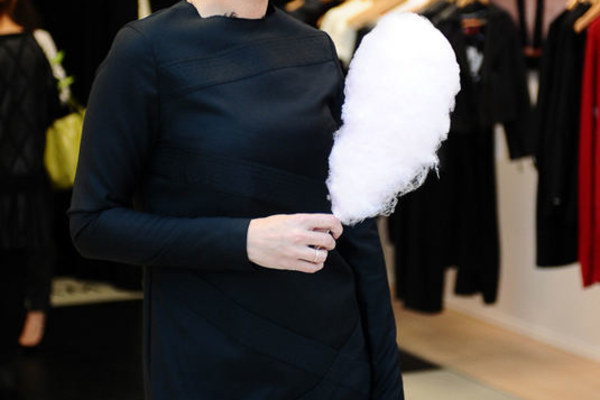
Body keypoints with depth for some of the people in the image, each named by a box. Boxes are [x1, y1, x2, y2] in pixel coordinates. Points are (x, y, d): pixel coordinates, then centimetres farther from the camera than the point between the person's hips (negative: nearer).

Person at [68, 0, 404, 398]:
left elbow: (357, 225, 3)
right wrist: (244, 240, -21)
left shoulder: (318, 49, 3)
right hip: (210, 364, -4)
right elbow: (93, 223, -10)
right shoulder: (147, 48, -12)